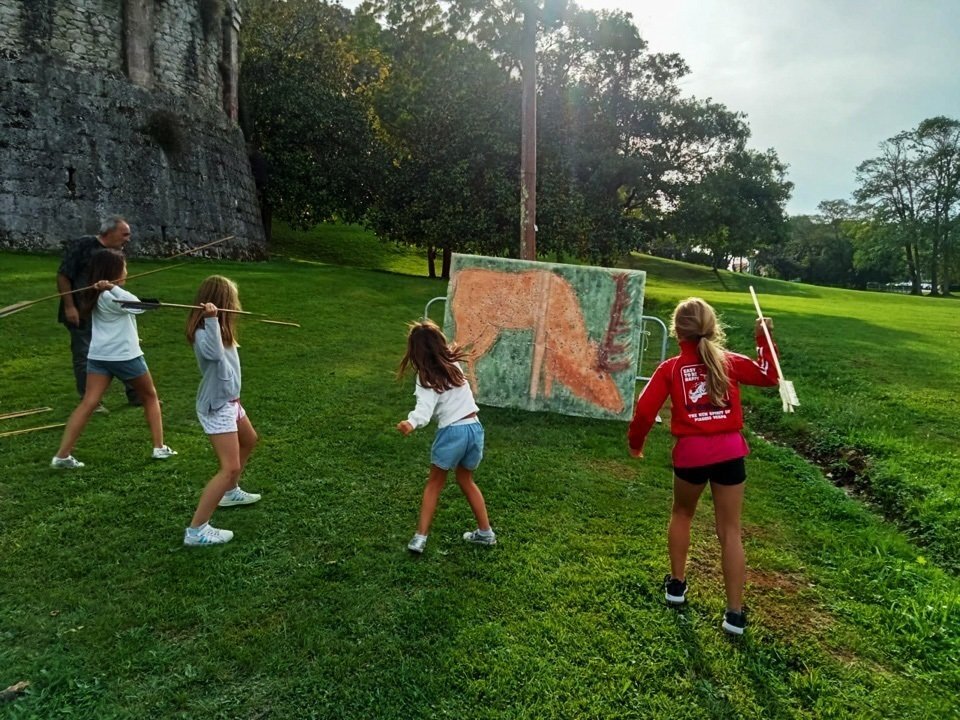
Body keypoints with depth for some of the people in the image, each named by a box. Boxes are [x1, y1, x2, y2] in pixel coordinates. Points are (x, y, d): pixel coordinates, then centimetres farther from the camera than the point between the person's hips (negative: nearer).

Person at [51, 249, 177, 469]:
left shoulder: (96, 294, 10)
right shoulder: (111, 296, -14)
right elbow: (139, 307, -20)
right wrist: (111, 287, -23)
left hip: (98, 356, 6)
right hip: (125, 356, -6)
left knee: (88, 403, -2)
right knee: (150, 397, 12)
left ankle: (62, 455, -10)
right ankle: (159, 448, 14)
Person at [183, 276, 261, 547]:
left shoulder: (218, 328, 5)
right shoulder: (203, 333, -25)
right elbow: (215, 353, -44)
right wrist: (211, 319, -51)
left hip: (230, 400, 11)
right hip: (216, 406, -11)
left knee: (249, 441, 31)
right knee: (230, 467, -13)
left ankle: (230, 492, 48)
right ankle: (196, 530, -9)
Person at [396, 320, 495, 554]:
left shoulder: (426, 377, -11)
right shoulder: (453, 363, 6)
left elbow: (425, 407, -30)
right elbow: (448, 348, 33)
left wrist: (412, 423, -47)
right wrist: (432, 332, 44)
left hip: (452, 432, -5)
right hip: (475, 428, 6)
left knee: (434, 483, 14)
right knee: (466, 480, 25)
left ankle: (420, 537, 12)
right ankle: (485, 532, 30)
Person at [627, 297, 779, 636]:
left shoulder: (670, 369, 0)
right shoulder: (729, 361, 4)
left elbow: (645, 410, -5)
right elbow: (767, 375, 16)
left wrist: (635, 441, 11)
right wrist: (765, 340, 24)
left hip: (691, 452, -1)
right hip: (729, 451, 1)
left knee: (682, 514, 26)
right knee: (730, 531, 8)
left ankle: (677, 583, 33)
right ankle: (735, 612, 9)